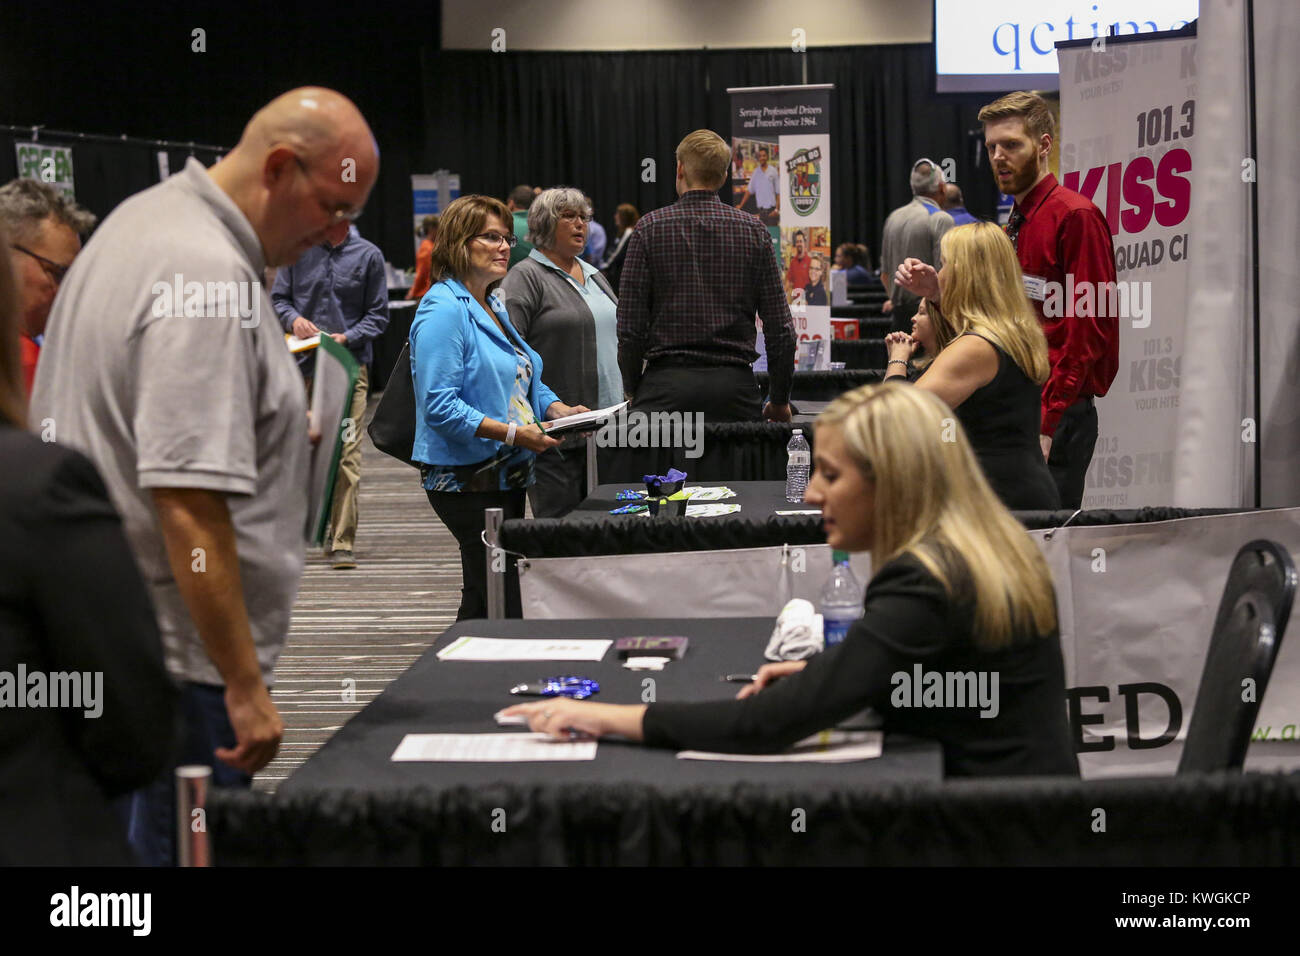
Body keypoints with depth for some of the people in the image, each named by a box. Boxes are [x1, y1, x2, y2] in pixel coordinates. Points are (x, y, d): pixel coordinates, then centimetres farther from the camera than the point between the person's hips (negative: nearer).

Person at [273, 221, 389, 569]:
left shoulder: (368, 255, 5)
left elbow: (378, 315, 6)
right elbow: (279, 298, 14)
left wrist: (348, 337, -10)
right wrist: (294, 319, -7)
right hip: (303, 366, 2)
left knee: (347, 454, -9)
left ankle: (342, 542, -7)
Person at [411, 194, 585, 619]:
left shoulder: (493, 306, 16)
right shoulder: (443, 310, -14)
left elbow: (522, 381, 25)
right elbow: (439, 405, -22)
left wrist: (558, 410, 5)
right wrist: (512, 433, -25)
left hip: (507, 473, 10)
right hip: (466, 478, -10)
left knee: (484, 597, 13)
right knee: (499, 603, -10)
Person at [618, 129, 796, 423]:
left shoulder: (650, 227, 0)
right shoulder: (753, 230, 5)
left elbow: (630, 325, -2)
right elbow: (779, 326, 3)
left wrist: (633, 389, 11)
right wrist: (780, 399, 13)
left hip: (667, 385, -1)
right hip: (734, 386, 2)